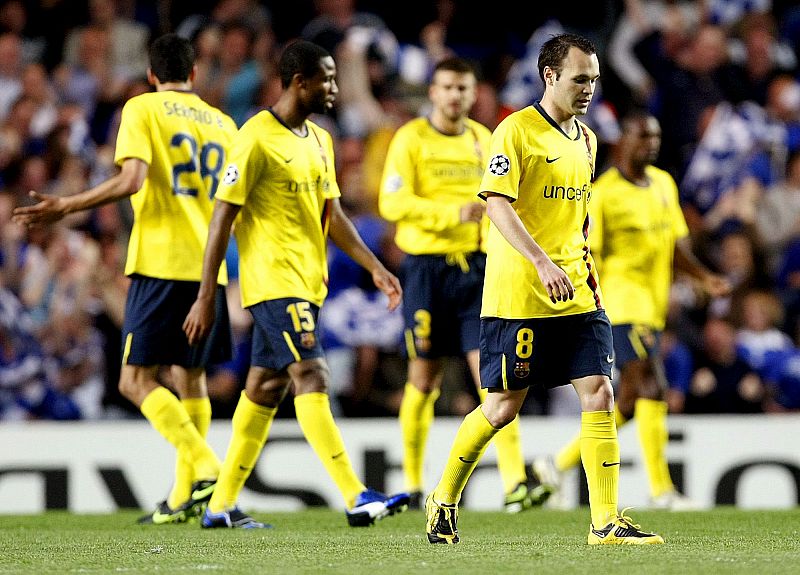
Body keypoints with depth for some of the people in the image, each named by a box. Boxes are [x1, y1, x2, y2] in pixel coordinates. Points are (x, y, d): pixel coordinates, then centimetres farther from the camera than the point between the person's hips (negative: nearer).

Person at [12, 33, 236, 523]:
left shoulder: (143, 109, -1)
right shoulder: (222, 123, 14)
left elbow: (131, 180, -16)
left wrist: (66, 207, -10)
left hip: (160, 264, -6)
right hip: (208, 267, 6)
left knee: (138, 379, -4)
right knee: (191, 380, 13)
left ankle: (204, 468, -20)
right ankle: (184, 497, 12)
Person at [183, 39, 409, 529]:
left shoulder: (320, 140, 14)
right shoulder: (258, 138, -11)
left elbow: (332, 215, 18)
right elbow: (223, 217, -11)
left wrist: (375, 268, 6)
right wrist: (206, 297, -12)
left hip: (307, 284, 9)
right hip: (274, 281, -9)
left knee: (266, 389, 10)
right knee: (311, 378, -16)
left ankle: (221, 505, 16)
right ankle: (357, 499, -22)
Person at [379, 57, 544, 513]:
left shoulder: (483, 140, 12)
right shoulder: (411, 139, -3)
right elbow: (393, 202, -14)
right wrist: (453, 212, -24)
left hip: (476, 267, 3)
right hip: (427, 267, -3)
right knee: (424, 381, 5)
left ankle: (515, 485, -17)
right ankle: (413, 486, 20)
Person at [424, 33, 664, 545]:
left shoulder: (586, 139, 14)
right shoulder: (516, 131, -9)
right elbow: (497, 205, -17)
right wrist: (542, 263, -28)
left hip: (576, 294, 6)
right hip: (517, 294, -6)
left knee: (600, 393, -6)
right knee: (503, 407, 1)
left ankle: (606, 521, -5)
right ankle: (444, 499, 22)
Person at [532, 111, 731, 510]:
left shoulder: (664, 184, 14)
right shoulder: (602, 193, -8)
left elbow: (676, 241, 19)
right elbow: (587, 257, -9)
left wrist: (704, 278, 3)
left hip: (653, 308, 8)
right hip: (621, 301, -8)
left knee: (629, 402, 11)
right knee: (652, 389, -16)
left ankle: (559, 465, 25)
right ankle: (661, 489, -15)